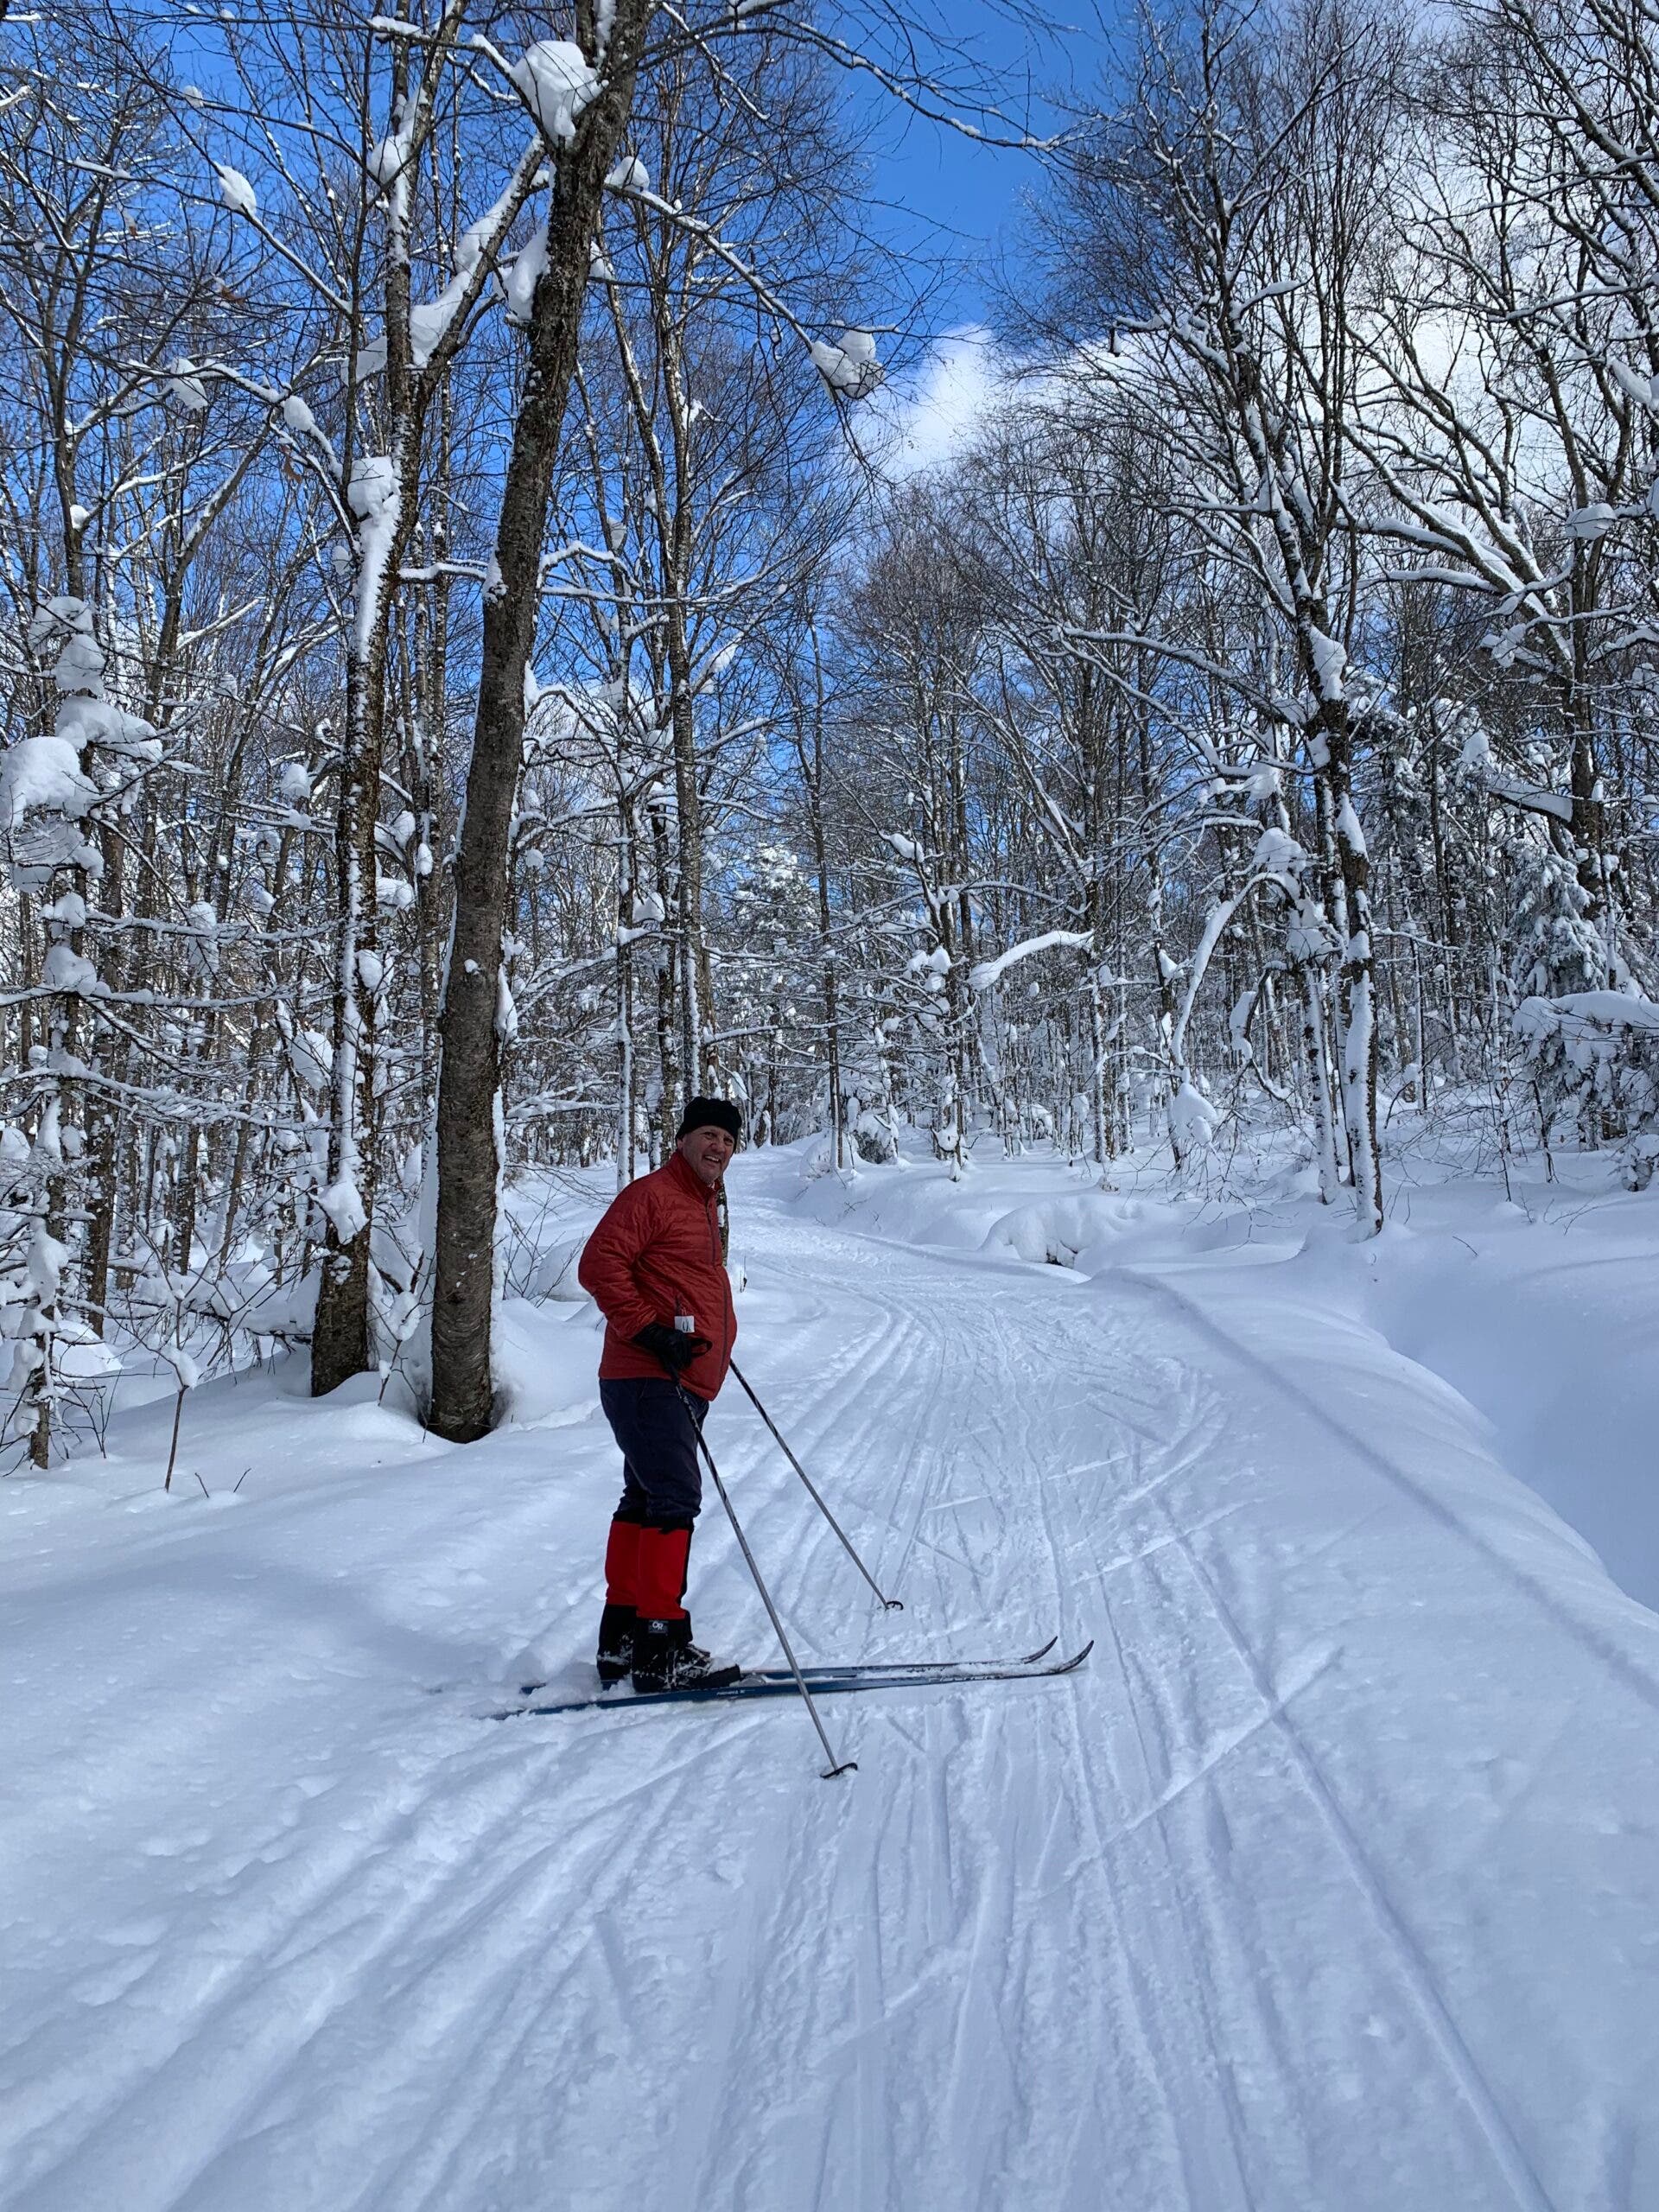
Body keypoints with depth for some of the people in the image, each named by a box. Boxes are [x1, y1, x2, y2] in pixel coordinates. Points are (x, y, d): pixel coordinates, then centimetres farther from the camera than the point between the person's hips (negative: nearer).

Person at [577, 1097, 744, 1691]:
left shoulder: (706, 1207, 22)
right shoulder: (651, 1195, -8)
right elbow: (599, 1265, -18)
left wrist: (715, 1345, 24)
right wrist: (647, 1330, -21)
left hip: (684, 1385, 10)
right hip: (647, 1380, -10)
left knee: (646, 1502, 12)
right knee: (675, 1498, -15)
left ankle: (621, 1639, 19)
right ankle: (661, 1647, -12)